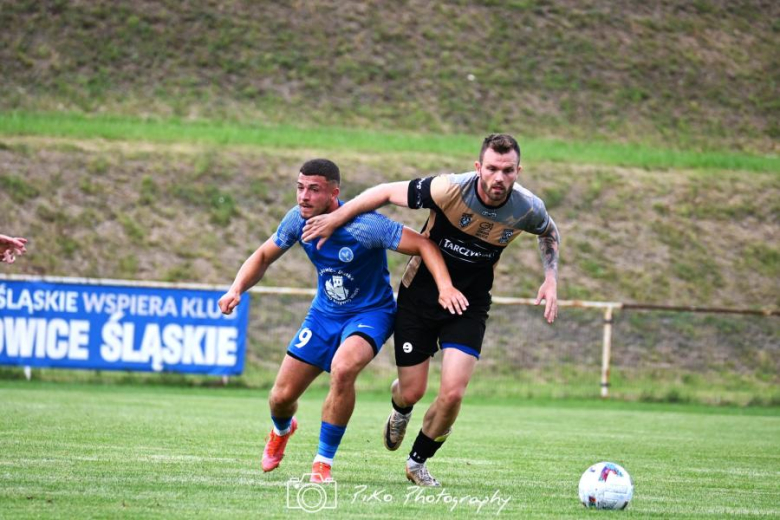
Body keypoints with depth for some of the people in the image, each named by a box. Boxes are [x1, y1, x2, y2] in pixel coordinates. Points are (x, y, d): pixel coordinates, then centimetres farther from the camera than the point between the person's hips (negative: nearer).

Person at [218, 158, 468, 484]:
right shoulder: (298, 220, -10)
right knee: (281, 397, 2)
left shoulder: (364, 225, -27)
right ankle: (282, 430, 44)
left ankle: (324, 461, -18)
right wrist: (236, 289, -10)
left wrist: (445, 287, -39)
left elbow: (424, 245, -24)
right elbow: (263, 256, 7)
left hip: (370, 312, -5)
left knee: (342, 368, -37)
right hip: (324, 313, 5)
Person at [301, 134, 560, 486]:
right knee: (412, 392, 3)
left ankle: (418, 462, 15)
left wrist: (551, 280, -1)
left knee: (452, 394, -13)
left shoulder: (527, 209, -15)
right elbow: (387, 192, -15)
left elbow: (550, 233, 11)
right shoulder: (451, 189, -26)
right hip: (420, 296, -1)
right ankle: (400, 408, 45)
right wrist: (335, 219, -11)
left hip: (469, 307, 2)